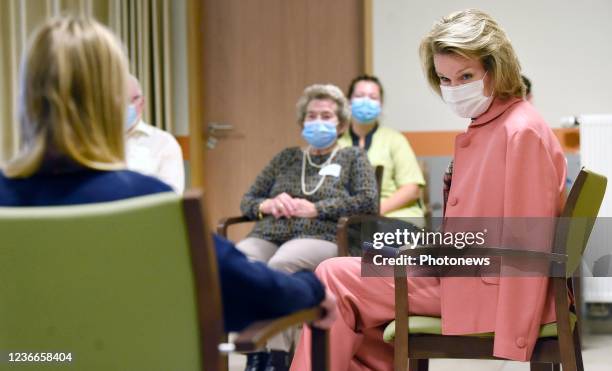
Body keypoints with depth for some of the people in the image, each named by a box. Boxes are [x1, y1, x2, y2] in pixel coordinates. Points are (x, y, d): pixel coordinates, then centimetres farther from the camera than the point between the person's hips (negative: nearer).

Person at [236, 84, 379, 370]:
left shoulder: (352, 158, 20)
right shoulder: (287, 157, 29)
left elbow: (368, 201, 2)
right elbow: (247, 201, 26)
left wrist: (315, 208, -7)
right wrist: (268, 204, 1)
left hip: (319, 237, -3)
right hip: (268, 236, 4)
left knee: (280, 265, -38)